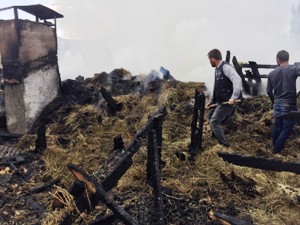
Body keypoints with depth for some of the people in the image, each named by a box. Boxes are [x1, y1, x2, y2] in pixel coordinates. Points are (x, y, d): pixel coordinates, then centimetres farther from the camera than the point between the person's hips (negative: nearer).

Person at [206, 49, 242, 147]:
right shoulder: (217, 69, 12)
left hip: (227, 102, -10)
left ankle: (224, 145, -3)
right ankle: (215, 135, 44)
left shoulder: (226, 67, -18)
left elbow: (237, 80, -31)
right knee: (210, 114, 25)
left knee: (214, 122, -11)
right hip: (219, 101, 10)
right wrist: (211, 101, 23)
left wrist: (234, 97, -39)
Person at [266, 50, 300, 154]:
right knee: (287, 128, 6)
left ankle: (275, 147, 30)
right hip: (289, 105, -5)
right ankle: (276, 150, 8)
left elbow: (269, 91, 12)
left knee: (277, 126, 18)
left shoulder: (271, 74, 5)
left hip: (277, 104, 5)